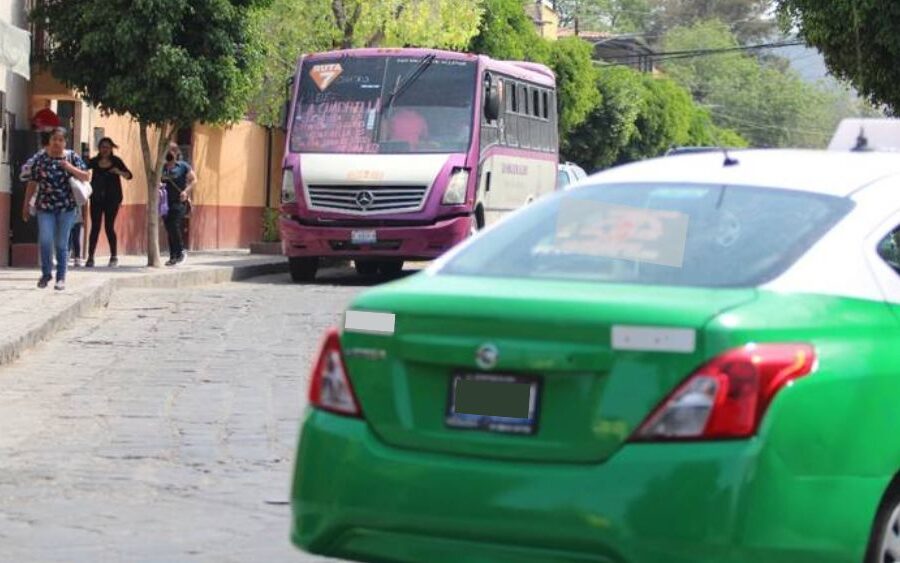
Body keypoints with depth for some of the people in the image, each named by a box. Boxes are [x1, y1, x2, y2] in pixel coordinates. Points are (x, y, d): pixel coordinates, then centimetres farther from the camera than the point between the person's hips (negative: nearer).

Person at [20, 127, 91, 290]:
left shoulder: (72, 157, 3)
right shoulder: (40, 158, 2)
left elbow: (86, 176, 0)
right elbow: (32, 183, 6)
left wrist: (70, 168, -15)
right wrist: (26, 203, 6)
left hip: (66, 207, 0)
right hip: (45, 206, 0)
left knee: (61, 244, 3)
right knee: (45, 240, -9)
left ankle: (61, 278, 12)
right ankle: (46, 273, 11)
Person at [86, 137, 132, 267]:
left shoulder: (116, 161, 1)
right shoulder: (94, 162, 4)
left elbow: (129, 175, -2)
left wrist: (119, 172, -20)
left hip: (112, 199, -1)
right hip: (97, 198, 1)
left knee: (109, 227, -2)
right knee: (95, 227, -1)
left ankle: (114, 257, 11)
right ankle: (90, 257, 2)